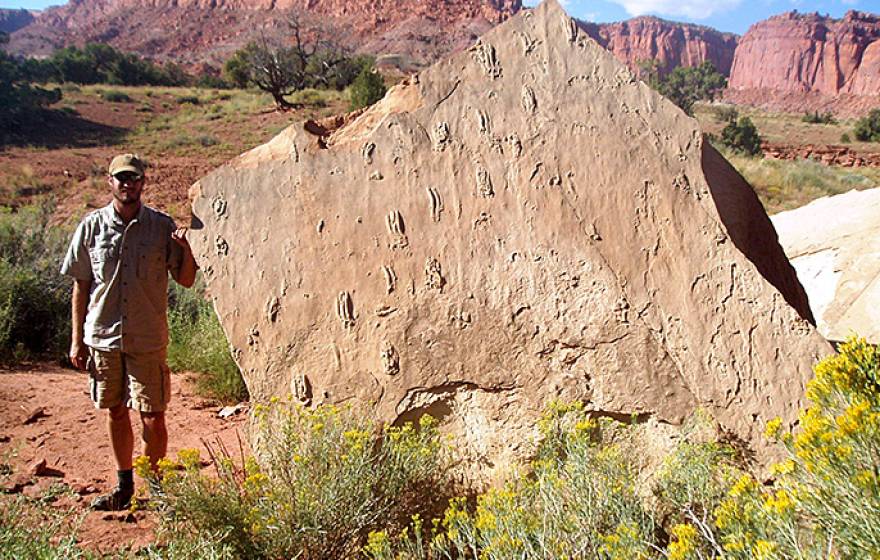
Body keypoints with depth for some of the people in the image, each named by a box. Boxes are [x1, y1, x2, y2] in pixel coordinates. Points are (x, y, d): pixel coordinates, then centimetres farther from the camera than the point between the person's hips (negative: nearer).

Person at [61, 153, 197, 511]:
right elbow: (81, 286, 7)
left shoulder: (162, 226, -2)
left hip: (148, 340, -2)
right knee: (115, 412, 14)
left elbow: (186, 280, 1)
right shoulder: (91, 227, 2)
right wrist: (77, 340, 5)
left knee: (153, 417, 0)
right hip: (102, 337, 2)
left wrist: (186, 250, -19)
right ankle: (124, 485, 30)